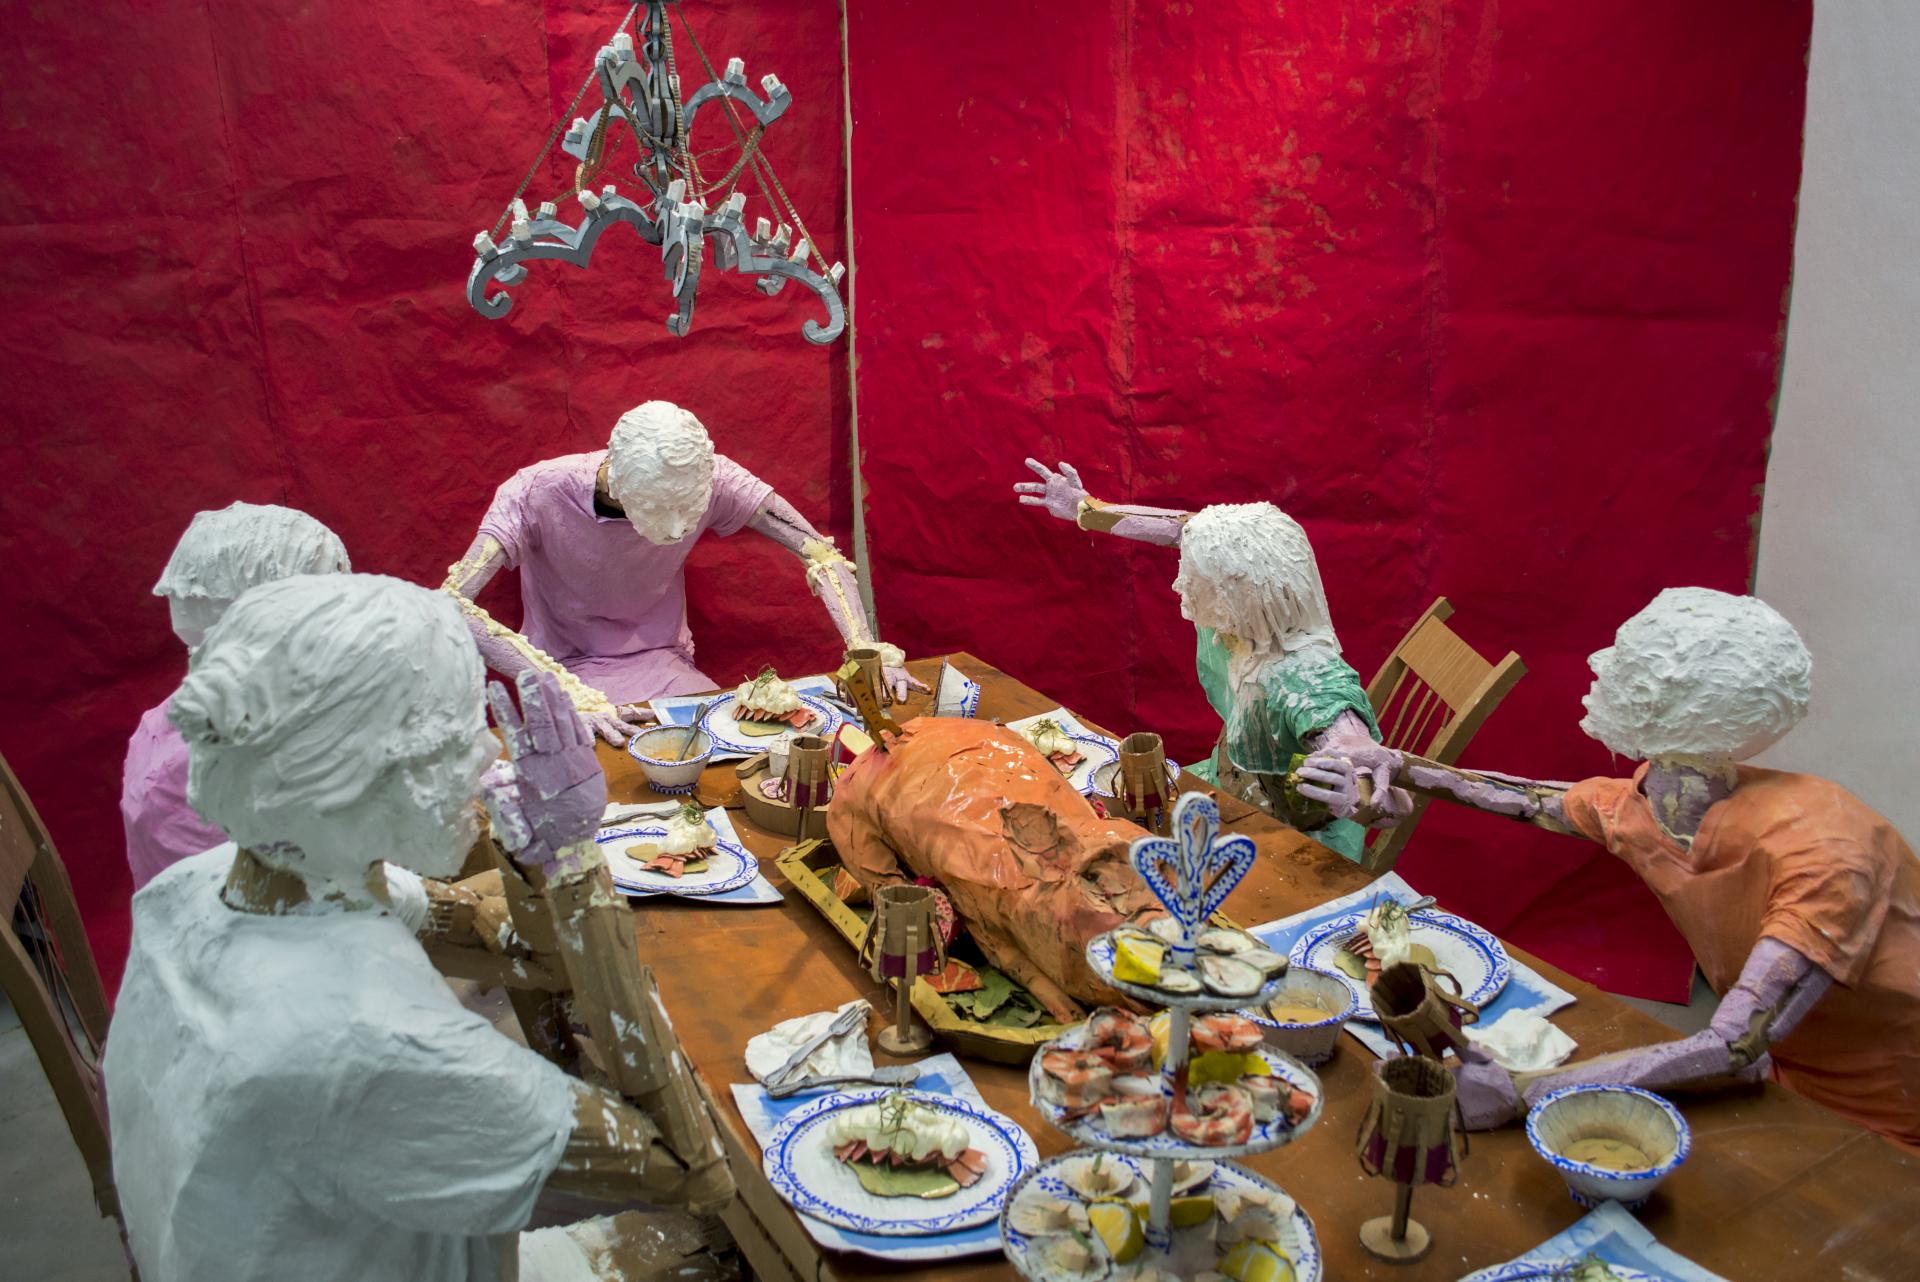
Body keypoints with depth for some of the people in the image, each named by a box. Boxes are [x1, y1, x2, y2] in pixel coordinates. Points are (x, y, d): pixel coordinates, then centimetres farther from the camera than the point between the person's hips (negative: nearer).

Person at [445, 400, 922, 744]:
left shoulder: (709, 479, -19)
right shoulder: (539, 493, -25)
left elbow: (820, 553, -13)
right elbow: (450, 607, -34)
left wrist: (867, 652, -27)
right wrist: (570, 696, -41)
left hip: (665, 667, 3)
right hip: (570, 675, -3)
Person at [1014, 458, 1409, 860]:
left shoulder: (1308, 684, -39)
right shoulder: (1239, 618, -18)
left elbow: (1396, 805, -48)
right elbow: (1183, 527, 1)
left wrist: (1362, 793, -71)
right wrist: (1086, 509, 11)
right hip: (1228, 789, 7)